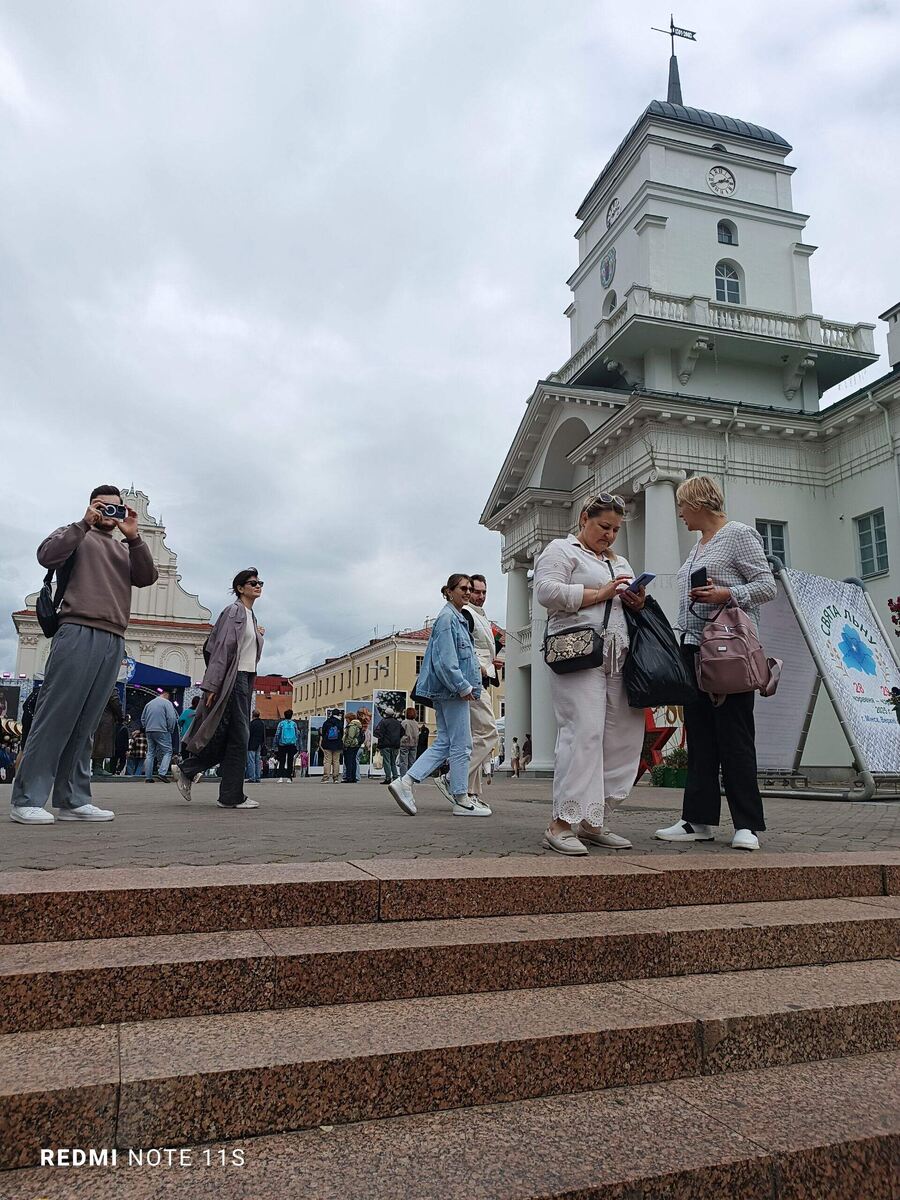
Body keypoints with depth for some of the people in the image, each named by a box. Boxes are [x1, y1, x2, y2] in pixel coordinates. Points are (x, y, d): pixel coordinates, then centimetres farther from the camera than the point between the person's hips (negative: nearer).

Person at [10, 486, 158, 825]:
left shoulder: (124, 549, 27)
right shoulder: (77, 535, 16)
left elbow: (147, 577, 9)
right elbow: (47, 555, -4)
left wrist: (134, 537, -2)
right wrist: (85, 523, -6)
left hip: (113, 642, 4)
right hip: (78, 632, -4)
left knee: (86, 724, 2)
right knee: (55, 716, -9)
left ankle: (72, 800, 2)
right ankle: (27, 800, -7)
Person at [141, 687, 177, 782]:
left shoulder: (149, 704, 18)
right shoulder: (167, 703, -3)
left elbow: (142, 719, 21)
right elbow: (171, 718, -11)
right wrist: (170, 730, -1)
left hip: (149, 731, 6)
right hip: (162, 731, -6)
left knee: (150, 753, 10)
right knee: (167, 752, -1)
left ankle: (148, 777, 7)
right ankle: (162, 773, -17)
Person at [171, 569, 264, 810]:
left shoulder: (251, 616, 20)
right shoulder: (233, 611, -7)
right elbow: (222, 647, -14)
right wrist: (212, 685, -20)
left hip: (246, 678, 9)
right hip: (233, 678, -9)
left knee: (230, 737, 8)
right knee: (238, 736, -8)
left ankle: (186, 770, 17)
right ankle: (232, 796, -2)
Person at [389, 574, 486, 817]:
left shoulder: (458, 618, 21)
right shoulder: (447, 617, -10)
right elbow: (447, 659, -18)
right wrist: (463, 687, -17)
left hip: (448, 691, 10)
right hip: (452, 689, -10)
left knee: (443, 743, 8)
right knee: (461, 745, -3)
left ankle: (405, 782, 3)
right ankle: (461, 801, 3)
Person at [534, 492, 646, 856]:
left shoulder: (619, 562, 30)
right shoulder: (561, 549, 7)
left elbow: (630, 604, 32)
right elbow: (547, 591, -10)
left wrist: (639, 603, 8)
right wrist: (600, 594, -9)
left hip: (617, 658, 8)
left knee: (623, 735, 0)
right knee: (583, 732, -17)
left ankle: (592, 822, 8)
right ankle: (562, 824, -13)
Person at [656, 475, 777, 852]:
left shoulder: (739, 534, -2)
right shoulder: (697, 547, 21)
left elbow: (767, 586, -7)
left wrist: (726, 594, -21)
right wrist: (682, 643, 14)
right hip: (694, 647, 8)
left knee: (734, 734, -6)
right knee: (699, 734, 7)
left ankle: (746, 825, 1)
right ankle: (699, 820, 12)